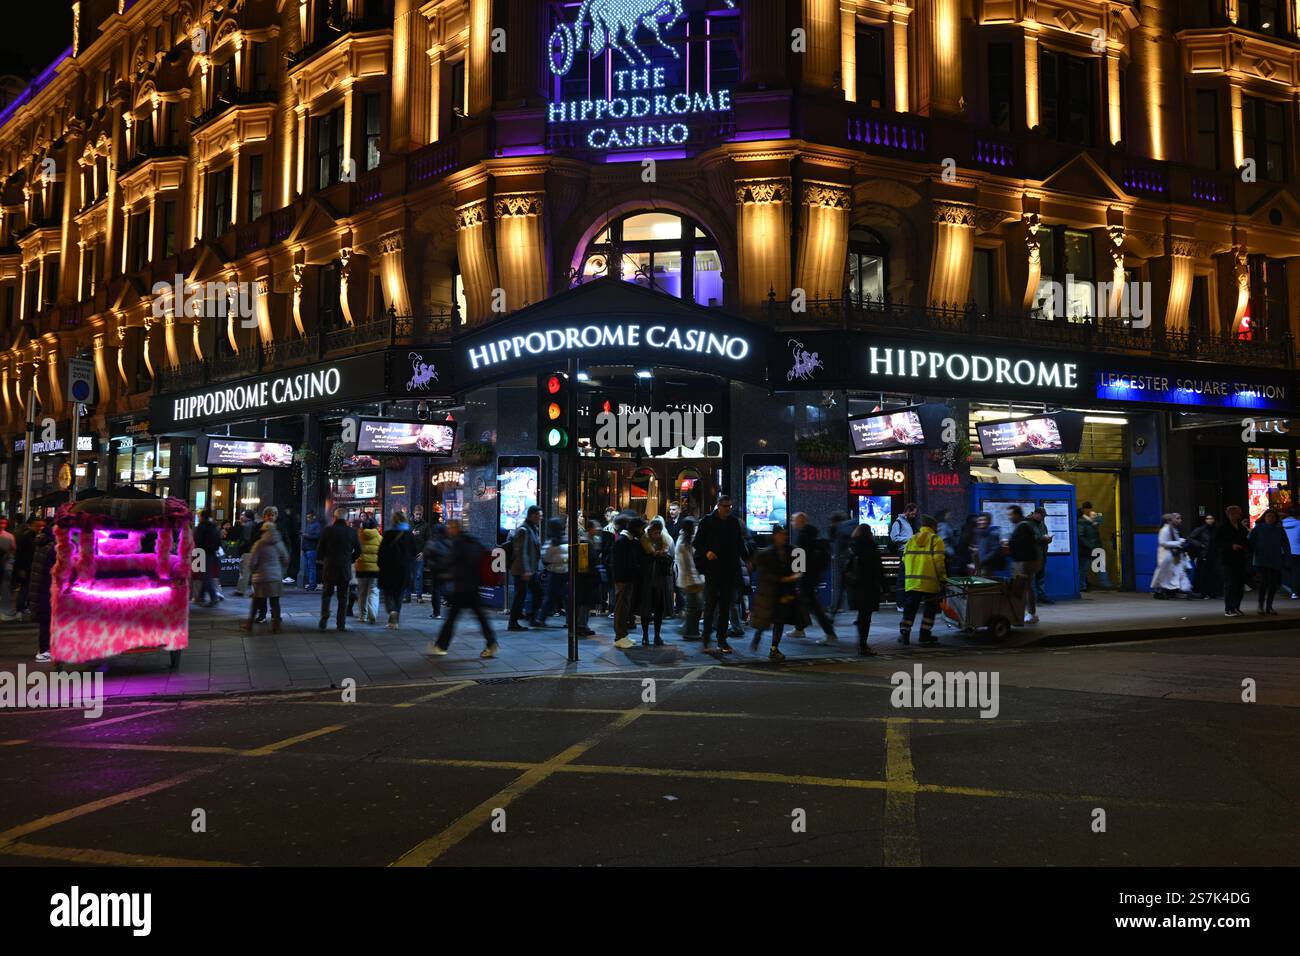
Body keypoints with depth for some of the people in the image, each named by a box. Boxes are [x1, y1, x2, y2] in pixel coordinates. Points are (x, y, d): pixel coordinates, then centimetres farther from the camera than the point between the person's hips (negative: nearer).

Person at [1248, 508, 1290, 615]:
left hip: (1276, 562, 3)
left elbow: (1286, 545, 6)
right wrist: (1249, 558, -8)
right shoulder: (1258, 529, 0)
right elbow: (1250, 543, -1)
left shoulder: (1280, 530, 6)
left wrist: (1287, 559, -2)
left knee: (1273, 584, 5)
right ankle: (1261, 606, -4)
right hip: (1261, 561, -3)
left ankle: (1269, 606, 17)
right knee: (1264, 582, -14)